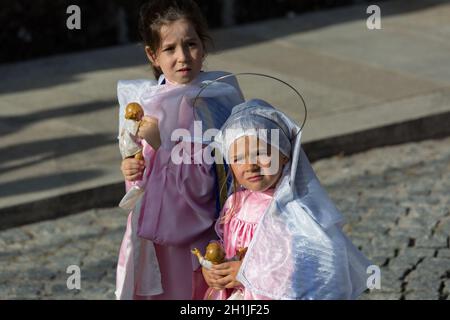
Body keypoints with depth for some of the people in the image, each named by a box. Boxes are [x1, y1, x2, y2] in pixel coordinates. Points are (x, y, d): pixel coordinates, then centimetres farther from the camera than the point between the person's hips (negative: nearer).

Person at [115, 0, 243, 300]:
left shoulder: (209, 103, -16)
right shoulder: (148, 100, 4)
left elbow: (204, 182, -21)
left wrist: (163, 144, -23)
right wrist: (134, 171, -4)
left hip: (192, 234, -6)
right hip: (155, 232, 6)